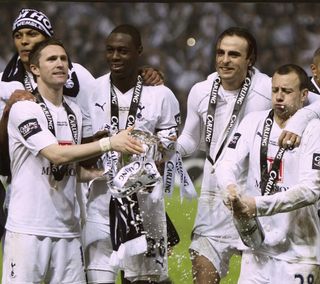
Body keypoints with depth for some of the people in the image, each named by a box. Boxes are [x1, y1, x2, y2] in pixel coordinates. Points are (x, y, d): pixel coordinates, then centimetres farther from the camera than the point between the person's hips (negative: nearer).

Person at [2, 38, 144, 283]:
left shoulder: (74, 111, 15)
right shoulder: (24, 109, -8)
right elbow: (56, 155, -20)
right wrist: (108, 143, -26)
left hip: (67, 227, 6)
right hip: (28, 228, -6)